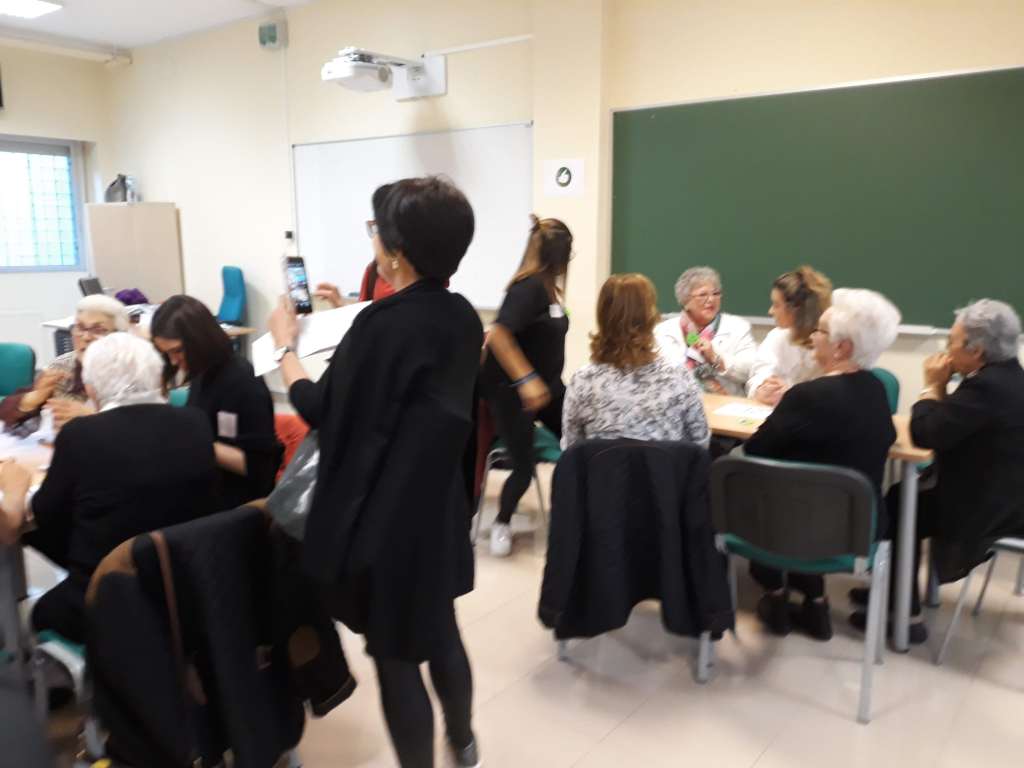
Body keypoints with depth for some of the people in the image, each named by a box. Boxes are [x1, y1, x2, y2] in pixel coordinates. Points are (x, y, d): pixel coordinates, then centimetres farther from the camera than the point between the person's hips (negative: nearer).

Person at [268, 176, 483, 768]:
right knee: (440, 629, 26)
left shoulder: (384, 323, -24)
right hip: (441, 502, 8)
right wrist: (350, 322, 22)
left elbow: (319, 409, -14)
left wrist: (285, 346, 2)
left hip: (385, 514, -8)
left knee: (396, 653, 10)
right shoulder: (462, 317, 0)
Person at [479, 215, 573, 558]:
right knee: (524, 466, -4)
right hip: (512, 388, -9)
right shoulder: (530, 286, -22)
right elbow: (498, 335, -31)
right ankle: (502, 525, 22)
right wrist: (526, 380, -33)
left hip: (546, 384, 9)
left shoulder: (547, 285, 4)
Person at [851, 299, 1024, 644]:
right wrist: (943, 388, 0)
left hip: (989, 508, -10)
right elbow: (949, 425, 11)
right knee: (902, 495, 16)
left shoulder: (987, 386, -27)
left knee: (897, 511, 2)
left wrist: (932, 386, -10)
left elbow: (924, 433, -22)